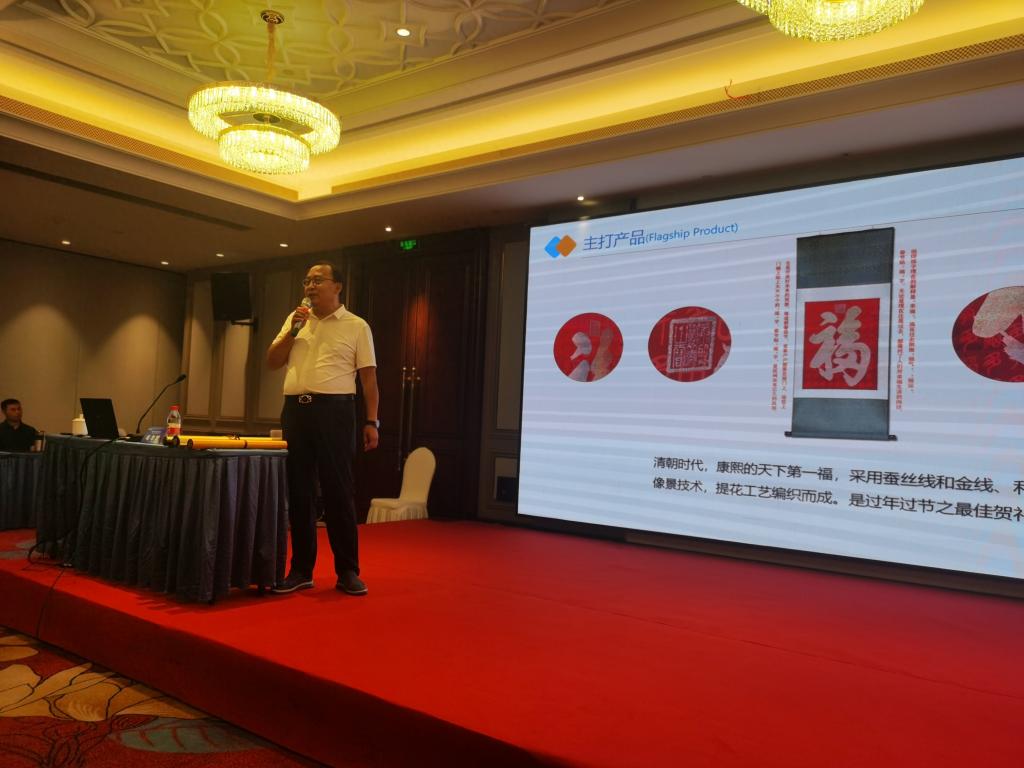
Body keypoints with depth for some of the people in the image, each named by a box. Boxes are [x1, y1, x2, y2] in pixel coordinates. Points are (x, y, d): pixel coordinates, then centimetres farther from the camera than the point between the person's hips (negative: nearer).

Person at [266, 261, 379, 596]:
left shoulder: (356, 326, 2)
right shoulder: (296, 319, 14)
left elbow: (369, 377, 0)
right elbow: (272, 362, 12)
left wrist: (371, 422, -7)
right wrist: (293, 330, -1)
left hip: (334, 410, -4)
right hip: (295, 409, 5)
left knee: (338, 492, -3)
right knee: (298, 492, 8)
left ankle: (347, 572, 8)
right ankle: (301, 570, 18)